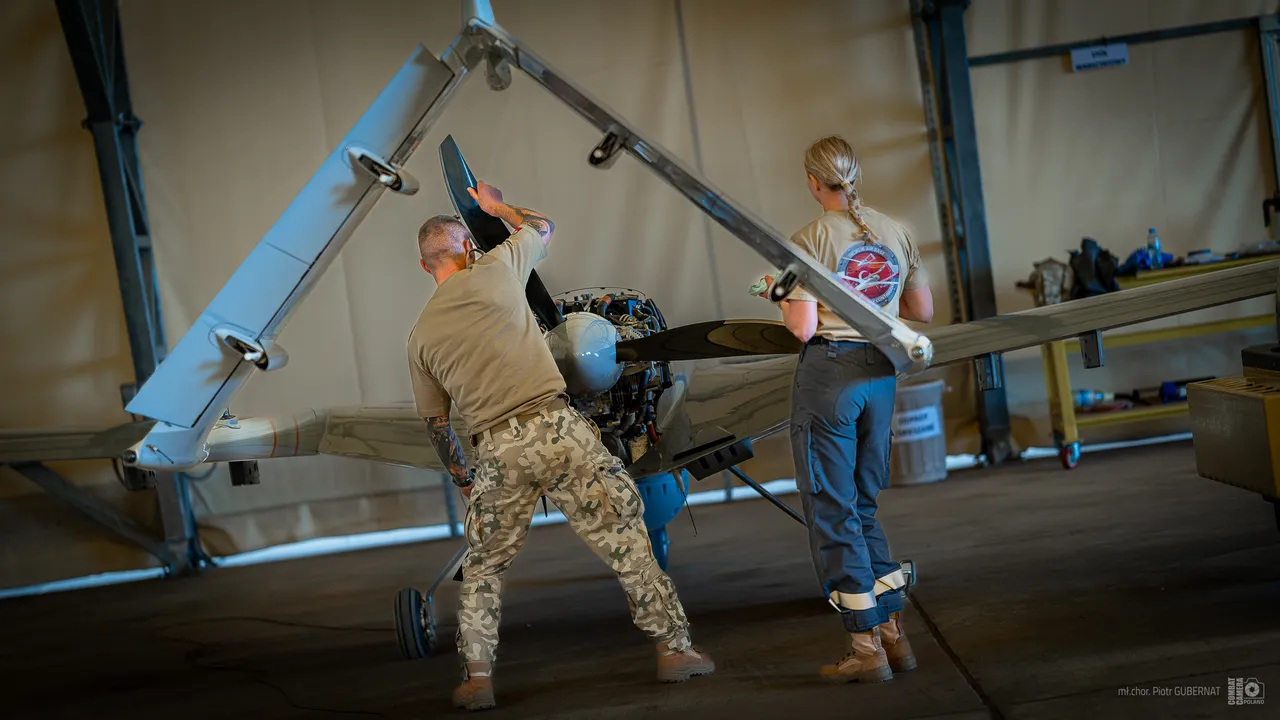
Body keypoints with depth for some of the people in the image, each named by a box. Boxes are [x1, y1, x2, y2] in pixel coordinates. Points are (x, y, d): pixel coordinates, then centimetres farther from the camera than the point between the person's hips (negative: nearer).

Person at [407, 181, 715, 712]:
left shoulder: (420, 335, 12)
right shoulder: (494, 270, 4)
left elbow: (436, 424, 17)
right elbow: (542, 227, 26)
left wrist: (460, 477, 31)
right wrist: (496, 206, 43)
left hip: (496, 451, 2)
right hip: (555, 428, -2)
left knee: (482, 568, 17)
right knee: (625, 538, 5)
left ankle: (477, 675, 11)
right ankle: (674, 648, 8)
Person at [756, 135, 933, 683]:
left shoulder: (809, 240, -9)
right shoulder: (895, 233, 7)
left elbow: (803, 329, -14)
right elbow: (923, 311, 13)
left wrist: (779, 295, 5)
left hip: (828, 373, -6)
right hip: (880, 373, 6)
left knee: (831, 511, 3)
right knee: (863, 506, 18)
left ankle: (866, 648, 4)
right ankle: (893, 634, 17)